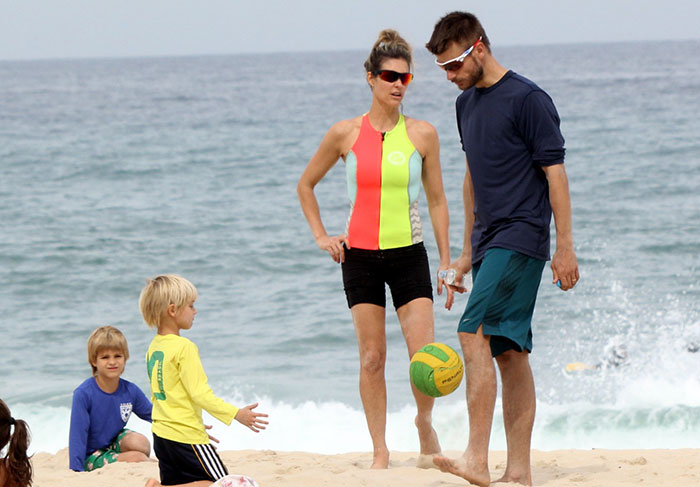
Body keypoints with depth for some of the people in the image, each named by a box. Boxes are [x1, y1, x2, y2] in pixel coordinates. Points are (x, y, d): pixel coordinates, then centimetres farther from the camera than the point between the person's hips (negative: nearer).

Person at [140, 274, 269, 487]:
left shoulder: (153, 348, 11)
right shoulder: (184, 348, -15)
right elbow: (200, 393, -19)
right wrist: (236, 414, -18)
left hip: (161, 435, 8)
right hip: (186, 437, -8)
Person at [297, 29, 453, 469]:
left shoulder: (423, 134, 0)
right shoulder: (346, 134, -1)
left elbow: (437, 201, 6)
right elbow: (306, 185, 14)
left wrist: (447, 263, 5)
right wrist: (321, 235, 6)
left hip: (409, 254, 0)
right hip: (360, 255, 0)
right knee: (372, 357, 2)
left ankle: (425, 421, 20)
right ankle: (380, 450, 11)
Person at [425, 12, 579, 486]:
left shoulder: (528, 99, -10)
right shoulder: (467, 104, 15)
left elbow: (555, 172, -10)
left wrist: (565, 247, -13)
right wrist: (468, 252, 25)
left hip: (521, 238, -8)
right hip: (489, 243, 8)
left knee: (474, 334, -20)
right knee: (509, 353, 7)